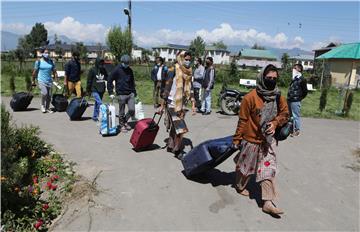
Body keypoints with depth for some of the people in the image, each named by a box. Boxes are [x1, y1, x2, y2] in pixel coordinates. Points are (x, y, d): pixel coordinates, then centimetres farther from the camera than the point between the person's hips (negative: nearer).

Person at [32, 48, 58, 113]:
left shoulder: (51, 61, 8)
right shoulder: (38, 61, -1)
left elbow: (54, 71, 8)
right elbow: (35, 71, 3)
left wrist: (56, 80, 1)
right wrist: (33, 80, 6)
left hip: (49, 81, 4)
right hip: (41, 80, -4)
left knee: (49, 95, 5)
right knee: (44, 93, -20)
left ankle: (47, 108, 19)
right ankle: (42, 105, 3)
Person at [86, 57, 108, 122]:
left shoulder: (103, 70, 8)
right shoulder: (92, 70, -6)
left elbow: (107, 78, 17)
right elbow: (89, 81, -3)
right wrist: (88, 90, -2)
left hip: (101, 90, 5)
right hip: (95, 90, -5)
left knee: (97, 103, 14)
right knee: (99, 103, -17)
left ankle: (95, 116, 25)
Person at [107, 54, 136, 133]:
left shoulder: (130, 70, 10)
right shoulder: (117, 70, -5)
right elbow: (109, 81, -3)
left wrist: (134, 92, 17)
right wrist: (111, 93, -6)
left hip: (130, 94, 4)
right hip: (121, 94, -4)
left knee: (132, 110, -3)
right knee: (121, 112, 5)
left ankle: (125, 121, 22)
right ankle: (121, 125, 23)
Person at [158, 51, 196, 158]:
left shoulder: (188, 72, 9)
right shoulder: (174, 70, -10)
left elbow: (190, 89, 10)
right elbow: (167, 88, -10)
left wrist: (193, 104, 2)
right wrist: (162, 105, -10)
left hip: (181, 103, 6)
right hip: (172, 103, -6)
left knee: (174, 126, 14)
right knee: (180, 127, -9)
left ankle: (170, 146, 27)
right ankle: (177, 150, 3)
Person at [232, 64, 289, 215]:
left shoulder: (278, 97, -2)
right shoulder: (251, 97, -18)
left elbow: (285, 114, 9)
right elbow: (242, 120, -13)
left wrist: (275, 123, -12)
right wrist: (237, 139, -8)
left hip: (267, 141, 5)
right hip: (251, 140, -4)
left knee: (268, 170, 3)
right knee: (246, 167, 15)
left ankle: (268, 202, 11)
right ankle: (240, 187, 42)